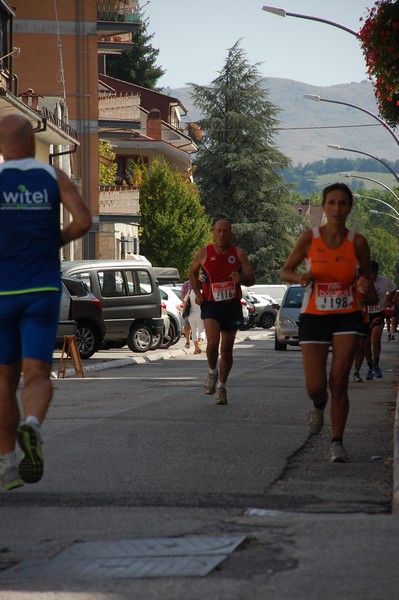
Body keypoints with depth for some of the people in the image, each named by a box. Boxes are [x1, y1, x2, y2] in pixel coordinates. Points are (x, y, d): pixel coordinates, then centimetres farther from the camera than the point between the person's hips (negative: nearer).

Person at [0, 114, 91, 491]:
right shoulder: (54, 177, 3)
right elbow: (83, 221, -9)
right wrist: (55, 242, 9)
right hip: (43, 290, 1)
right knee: (37, 374, 0)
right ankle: (32, 426, -32)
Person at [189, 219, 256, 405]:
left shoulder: (239, 253, -2)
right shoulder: (204, 253, -3)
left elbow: (251, 280, 0)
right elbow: (193, 272, 16)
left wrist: (241, 279, -23)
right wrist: (197, 293, 2)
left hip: (232, 306, 2)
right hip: (210, 305, -2)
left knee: (227, 349, 8)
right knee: (212, 342, -22)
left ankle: (221, 386, 25)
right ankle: (212, 372, 7)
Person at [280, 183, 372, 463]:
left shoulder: (357, 242, -4)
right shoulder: (310, 238, -6)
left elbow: (366, 279, 8)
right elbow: (285, 271, 5)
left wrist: (364, 286, -16)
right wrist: (300, 278, -18)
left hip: (347, 317, 0)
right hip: (314, 317, 0)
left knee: (339, 382, -8)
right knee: (316, 386, -6)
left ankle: (337, 443, 6)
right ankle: (319, 405, 32)